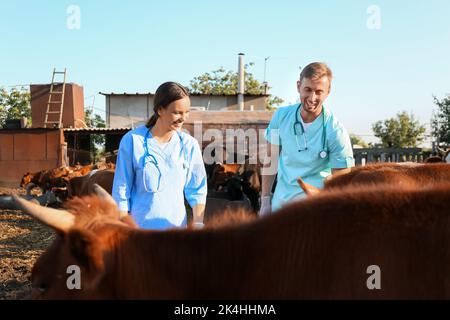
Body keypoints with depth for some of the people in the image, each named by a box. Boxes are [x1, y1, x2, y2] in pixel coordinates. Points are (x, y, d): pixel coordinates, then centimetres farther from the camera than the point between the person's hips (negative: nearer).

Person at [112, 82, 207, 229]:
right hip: (140, 228, -2)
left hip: (176, 227, 3)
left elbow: (197, 190, 7)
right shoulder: (132, 141, -8)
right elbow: (121, 190, -2)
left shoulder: (189, 144, 0)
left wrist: (198, 224, -5)